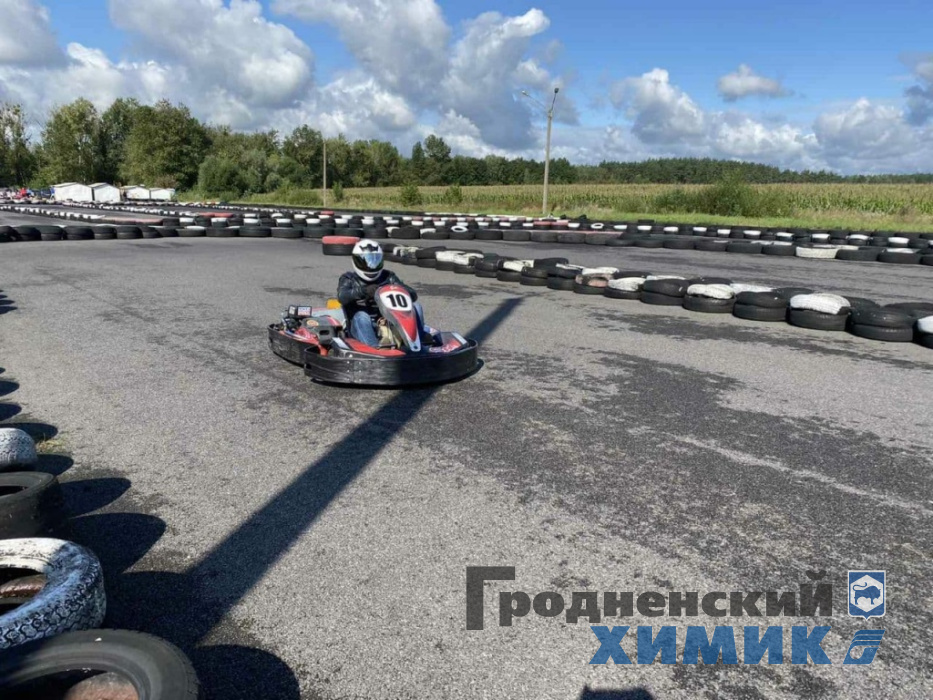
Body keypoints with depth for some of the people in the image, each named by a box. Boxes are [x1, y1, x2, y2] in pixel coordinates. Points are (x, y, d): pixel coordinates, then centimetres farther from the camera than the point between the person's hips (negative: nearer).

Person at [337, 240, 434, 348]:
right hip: (362, 327, -3)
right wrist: (364, 290, -35)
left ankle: (420, 337, -32)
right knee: (361, 316, -35)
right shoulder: (349, 278, 5)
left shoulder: (388, 277, 12)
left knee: (415, 306, -12)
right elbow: (342, 297, -18)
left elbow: (413, 295, 2)